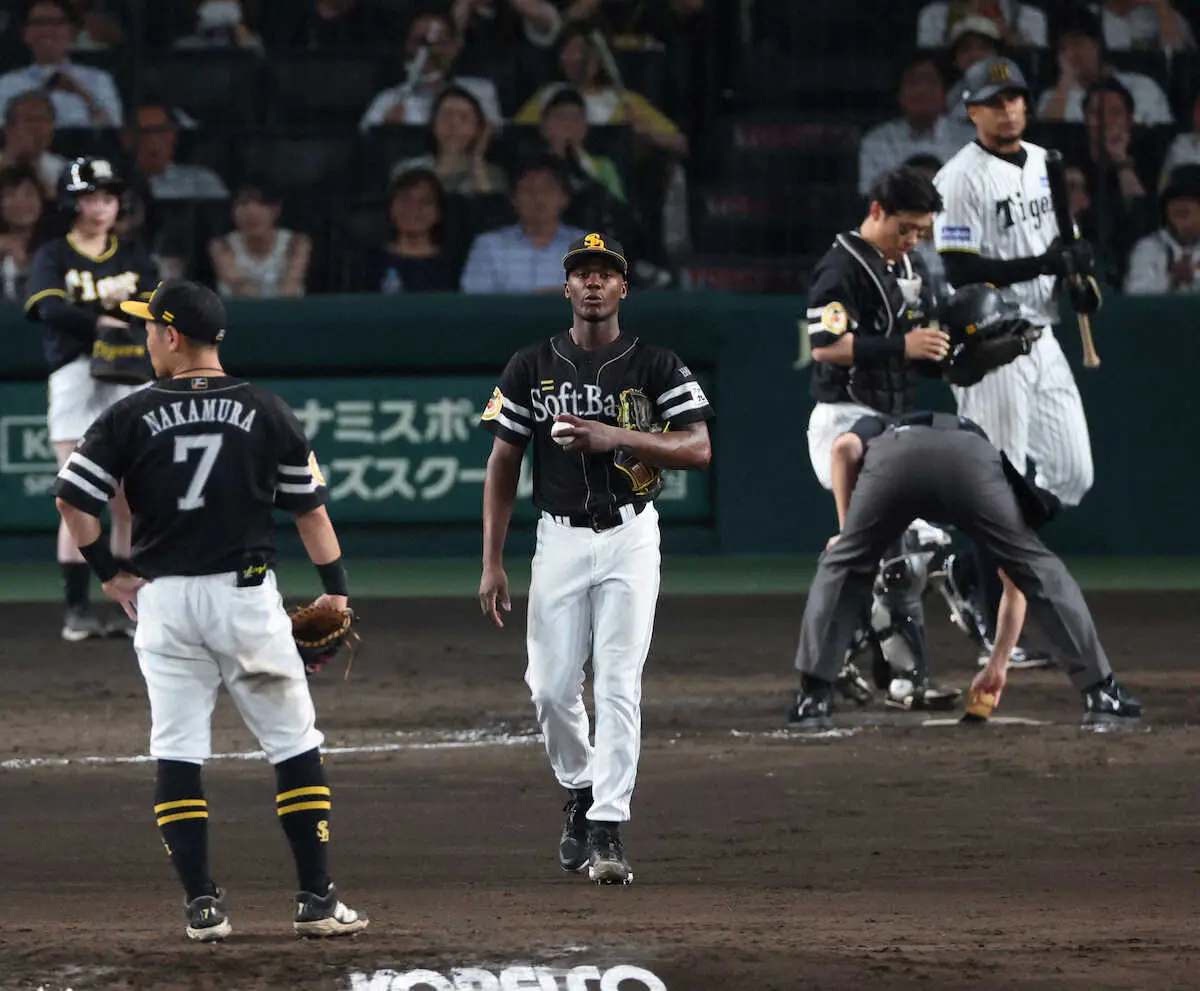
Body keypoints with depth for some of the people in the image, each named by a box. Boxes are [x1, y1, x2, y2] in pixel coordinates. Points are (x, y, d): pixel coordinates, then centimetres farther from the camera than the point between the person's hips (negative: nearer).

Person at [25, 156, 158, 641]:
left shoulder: (133, 256, 16)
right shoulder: (53, 256, 6)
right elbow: (51, 309, -13)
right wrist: (104, 320, -18)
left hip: (129, 381, 3)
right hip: (74, 377, -3)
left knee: (128, 502, -1)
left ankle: (129, 608, 4)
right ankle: (77, 608, -4)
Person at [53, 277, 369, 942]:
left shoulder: (131, 417, -1)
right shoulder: (267, 413, 1)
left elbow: (72, 499, -4)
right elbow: (308, 506, 4)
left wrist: (108, 573, 6)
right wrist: (335, 587, 10)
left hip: (163, 601, 0)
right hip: (245, 591, 0)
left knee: (176, 752, 6)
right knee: (295, 745, 6)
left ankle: (202, 906, 0)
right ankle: (317, 900, 1)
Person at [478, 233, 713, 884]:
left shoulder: (655, 367, 1)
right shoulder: (532, 367, 5)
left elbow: (699, 448, -8)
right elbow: (503, 465, 6)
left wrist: (615, 437, -20)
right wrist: (492, 563, 0)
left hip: (629, 537, -2)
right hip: (559, 538, 2)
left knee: (618, 685, -9)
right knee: (551, 687, 0)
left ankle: (608, 830, -9)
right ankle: (580, 793, 26)